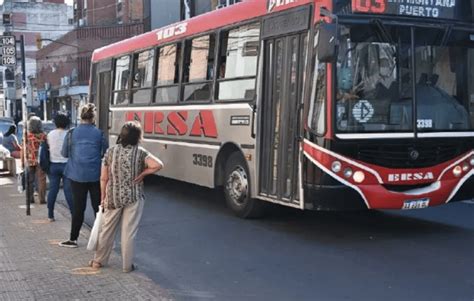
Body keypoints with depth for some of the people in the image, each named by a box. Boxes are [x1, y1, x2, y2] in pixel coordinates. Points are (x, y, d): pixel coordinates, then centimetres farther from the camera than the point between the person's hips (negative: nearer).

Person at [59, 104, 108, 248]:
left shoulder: (72, 133, -3)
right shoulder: (99, 133, -3)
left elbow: (65, 153, 3)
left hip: (77, 175, 0)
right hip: (95, 175, 0)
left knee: (78, 207, 7)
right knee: (98, 206, 8)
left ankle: (73, 239, 14)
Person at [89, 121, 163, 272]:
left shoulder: (111, 151, -3)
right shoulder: (140, 152, -9)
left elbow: (104, 178, 0)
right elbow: (158, 165, -23)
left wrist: (103, 198, 10)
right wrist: (142, 173, -9)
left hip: (113, 197, 2)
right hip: (133, 198, -2)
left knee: (107, 229, 16)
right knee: (129, 232, 6)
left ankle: (98, 260, 27)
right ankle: (127, 265, 14)